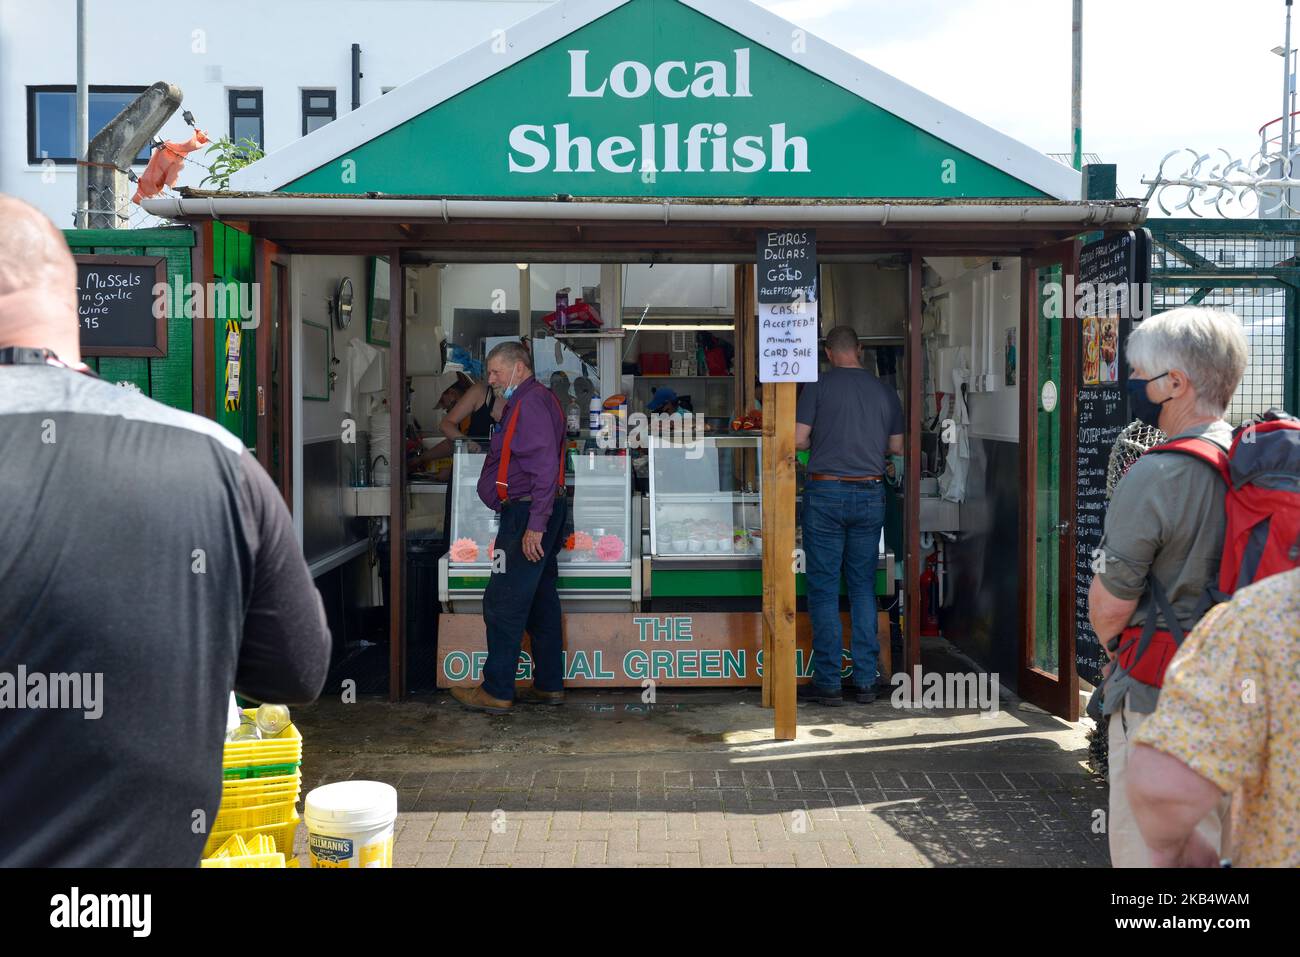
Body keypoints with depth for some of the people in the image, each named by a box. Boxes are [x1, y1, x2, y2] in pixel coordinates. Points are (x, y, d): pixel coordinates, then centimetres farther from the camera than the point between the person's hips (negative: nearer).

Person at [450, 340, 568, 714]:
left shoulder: (531, 403, -14)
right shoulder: (532, 401, 20)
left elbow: (545, 467, -23)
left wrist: (535, 524, -25)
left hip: (527, 515, -11)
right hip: (535, 517, 11)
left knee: (503, 604, -6)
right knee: (541, 601, 13)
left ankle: (496, 691, -1)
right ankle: (549, 685, 20)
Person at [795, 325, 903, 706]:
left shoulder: (818, 385, -5)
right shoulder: (884, 391, 7)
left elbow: (798, 439, -9)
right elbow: (897, 446, 12)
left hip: (826, 492, -4)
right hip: (870, 493, 4)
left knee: (823, 590, 3)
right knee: (864, 588, 11)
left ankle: (828, 682, 5)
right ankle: (866, 681, 13)